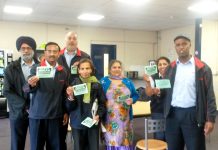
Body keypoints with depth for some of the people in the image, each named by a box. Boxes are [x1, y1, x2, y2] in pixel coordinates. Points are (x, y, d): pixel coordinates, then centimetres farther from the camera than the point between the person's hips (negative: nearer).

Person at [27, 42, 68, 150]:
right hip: (37, 115, -2)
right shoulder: (36, 69, -3)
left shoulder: (63, 72, 4)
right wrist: (32, 84, -38)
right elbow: (29, 90, -16)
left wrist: (66, 112, 10)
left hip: (56, 115, 2)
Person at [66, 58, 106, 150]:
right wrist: (71, 96, -22)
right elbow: (69, 107, -4)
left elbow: (102, 103, 4)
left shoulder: (97, 85, -1)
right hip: (78, 123, 0)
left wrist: (99, 115, -11)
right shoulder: (74, 84, -4)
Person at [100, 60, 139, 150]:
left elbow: (135, 95, 14)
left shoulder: (128, 82, 12)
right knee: (111, 141, 0)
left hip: (125, 118, 3)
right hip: (110, 119, -2)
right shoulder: (104, 81, 4)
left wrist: (132, 100, -5)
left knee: (125, 141, 5)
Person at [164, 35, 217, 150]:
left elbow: (209, 94, -5)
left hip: (193, 114, -3)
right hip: (173, 114, 4)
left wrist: (210, 118, -10)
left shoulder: (202, 67, -3)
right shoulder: (170, 68, 8)